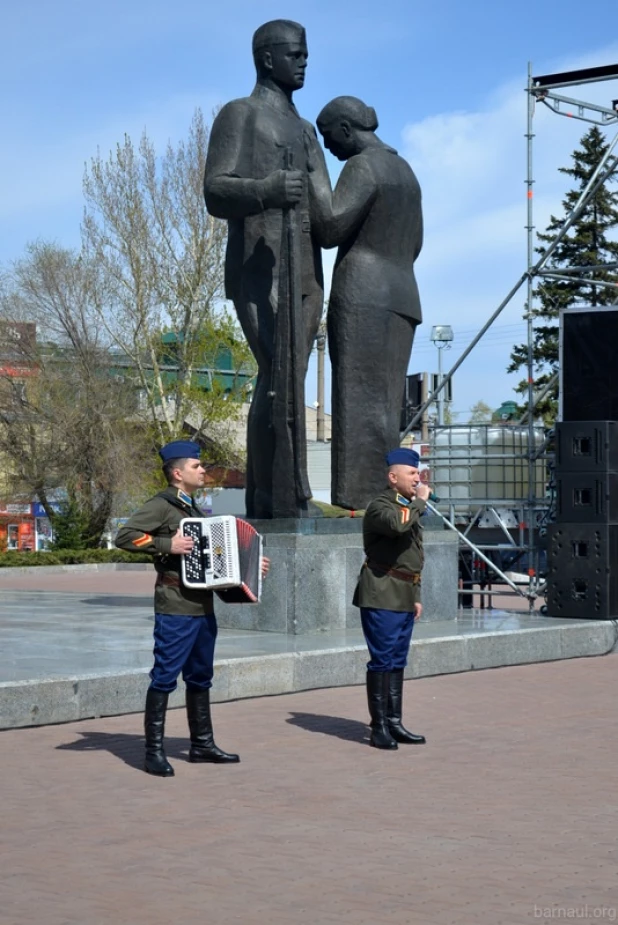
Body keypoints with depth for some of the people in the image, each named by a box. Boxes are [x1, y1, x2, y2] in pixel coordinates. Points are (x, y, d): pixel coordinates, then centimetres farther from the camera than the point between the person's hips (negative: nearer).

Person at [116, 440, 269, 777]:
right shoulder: (160, 505, -7)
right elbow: (124, 536, -17)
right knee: (165, 677, -6)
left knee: (200, 676, 15)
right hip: (175, 607, -9)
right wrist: (167, 545, -22)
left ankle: (202, 744, 24)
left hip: (203, 606, 9)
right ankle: (154, 752, -3)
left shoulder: (194, 508, 19)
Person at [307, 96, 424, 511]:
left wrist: (316, 171, -9)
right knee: (380, 408, 6)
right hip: (401, 298, 9)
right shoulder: (404, 170, 20)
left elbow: (329, 230, -16)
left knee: (359, 406, -13)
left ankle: (359, 506, -19)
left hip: (362, 295, -9)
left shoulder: (361, 168, -8)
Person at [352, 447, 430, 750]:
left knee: (398, 662, 11)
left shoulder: (410, 508, 19)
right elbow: (396, 525, -34)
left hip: (404, 597, 9)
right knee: (382, 661, -6)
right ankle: (379, 728, -2)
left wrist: (416, 596, 22)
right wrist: (420, 501, -19)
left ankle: (394, 723, 15)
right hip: (382, 594, -9)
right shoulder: (380, 506, -10)